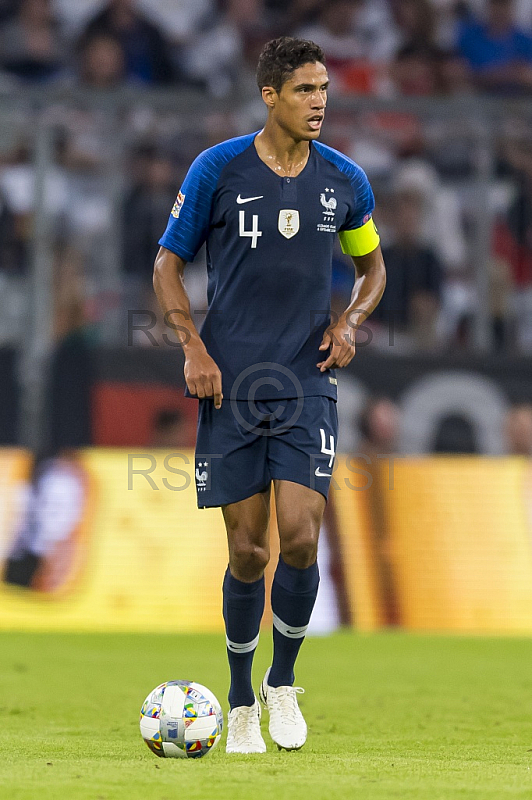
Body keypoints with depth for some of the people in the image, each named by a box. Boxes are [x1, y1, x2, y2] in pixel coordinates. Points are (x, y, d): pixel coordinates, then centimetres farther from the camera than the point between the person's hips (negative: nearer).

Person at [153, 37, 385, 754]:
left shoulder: (345, 181, 4)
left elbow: (372, 268, 21)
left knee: (300, 539, -13)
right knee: (247, 550, 1)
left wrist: (350, 322, 1)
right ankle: (241, 704, 18)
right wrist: (193, 347, -8)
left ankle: (283, 682, 10)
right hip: (231, 384, -1)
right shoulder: (218, 169, -4)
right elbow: (168, 265, 4)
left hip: (307, 381, 1)